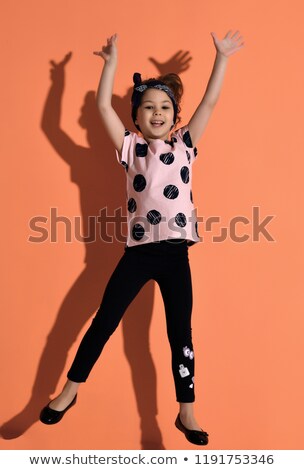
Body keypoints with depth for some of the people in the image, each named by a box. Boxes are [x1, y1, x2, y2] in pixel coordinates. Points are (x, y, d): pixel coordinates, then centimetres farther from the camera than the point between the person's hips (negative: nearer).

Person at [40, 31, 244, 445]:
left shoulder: (185, 146, 7)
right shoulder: (130, 147, 5)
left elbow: (210, 102, 5)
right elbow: (103, 106, -1)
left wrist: (222, 56, 5)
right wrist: (112, 61, -2)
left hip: (175, 253, 1)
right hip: (138, 251, 0)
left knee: (180, 332, 7)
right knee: (104, 321, 6)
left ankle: (186, 412, 20)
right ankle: (69, 392, 24)